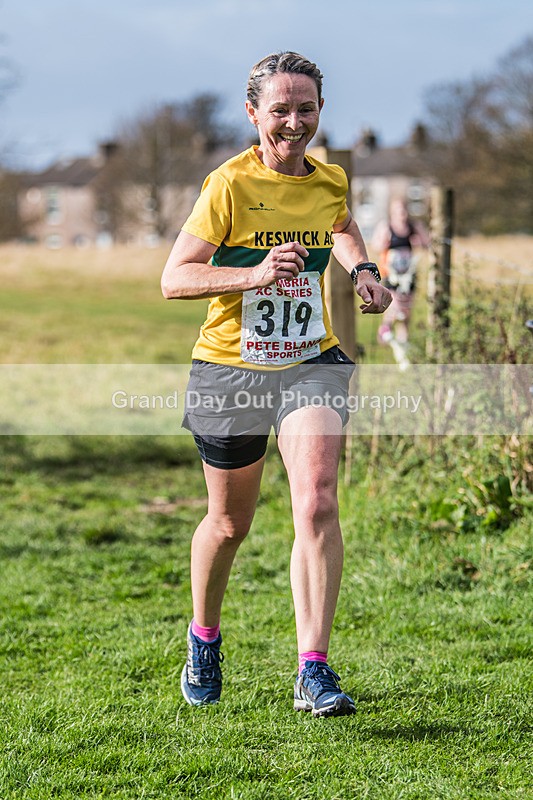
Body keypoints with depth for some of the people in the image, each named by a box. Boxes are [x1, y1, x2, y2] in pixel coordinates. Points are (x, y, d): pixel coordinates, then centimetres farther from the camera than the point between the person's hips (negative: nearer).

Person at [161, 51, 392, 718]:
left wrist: (362, 270, 10)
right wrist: (255, 273, -29)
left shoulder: (330, 181, 3)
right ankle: (204, 638, 40)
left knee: (317, 504, -19)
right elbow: (173, 278, -16)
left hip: (312, 362, 2)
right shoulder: (229, 185, -12)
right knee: (230, 522, 12)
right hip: (230, 366, -2)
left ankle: (313, 671, -17)